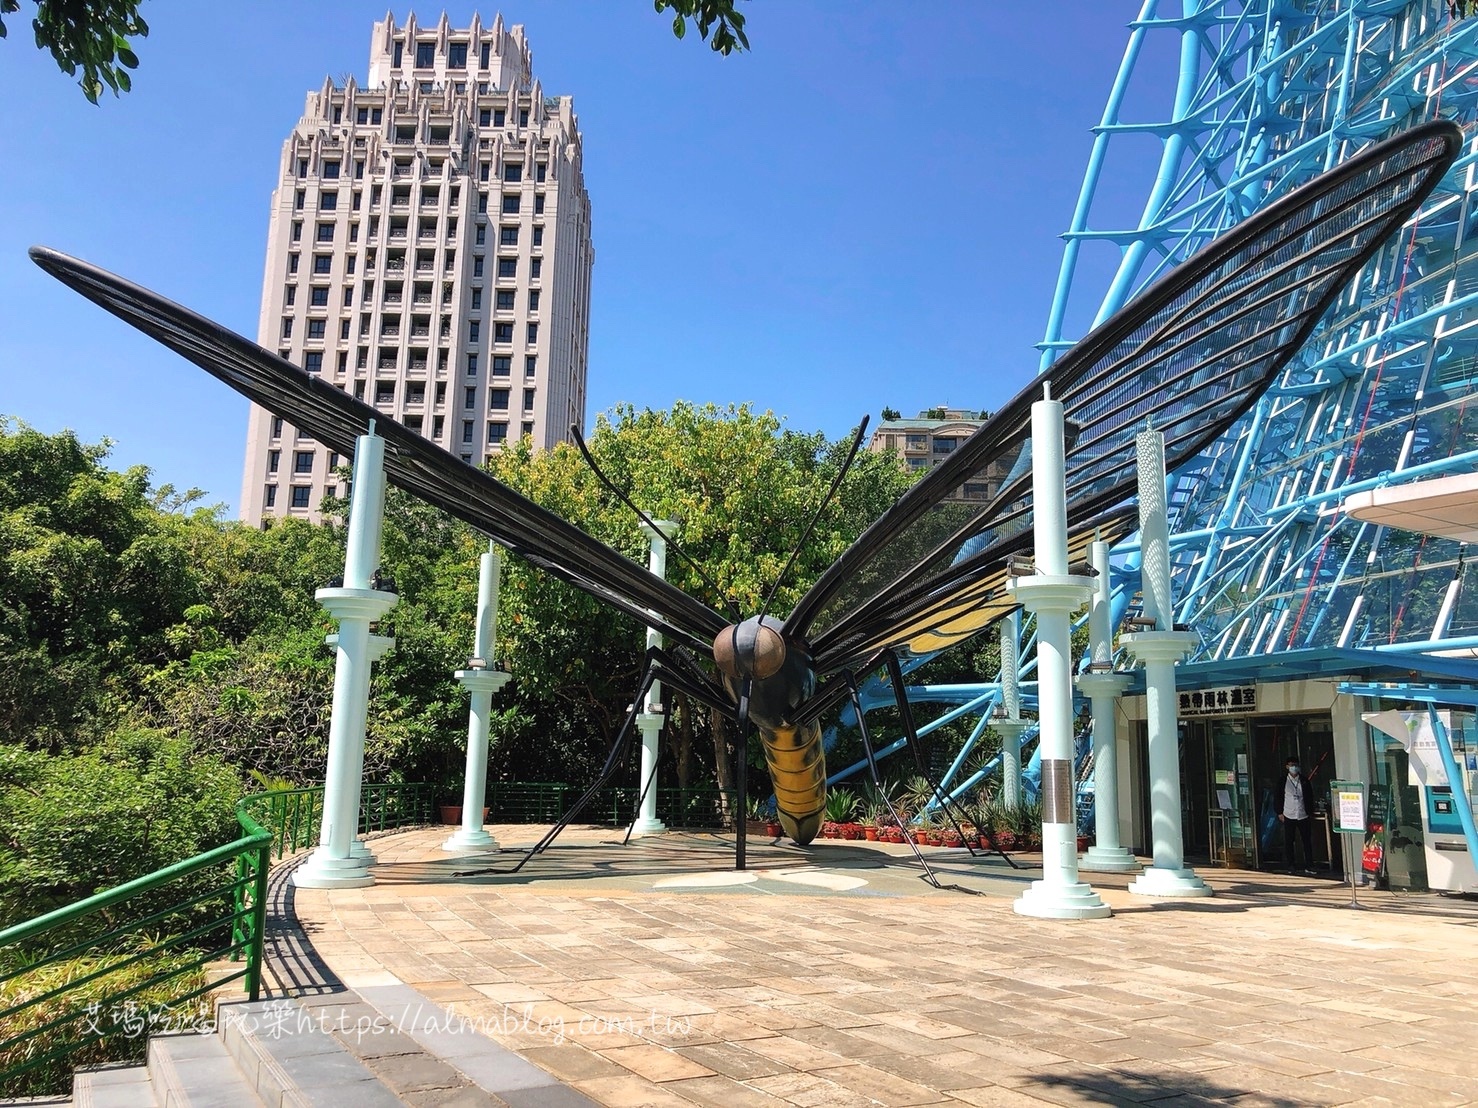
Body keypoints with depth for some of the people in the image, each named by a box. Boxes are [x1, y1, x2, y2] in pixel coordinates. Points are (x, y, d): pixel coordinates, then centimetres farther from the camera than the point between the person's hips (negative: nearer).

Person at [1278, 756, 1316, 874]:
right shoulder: (1283, 781, 2)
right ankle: (1290, 866, 9)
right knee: (1288, 842, 2)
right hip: (1288, 816, -1)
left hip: (1303, 816, 1)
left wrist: (1310, 813, 8)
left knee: (1307, 841, 3)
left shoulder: (1304, 781, 6)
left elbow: (1309, 797, 11)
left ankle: (1308, 866, 10)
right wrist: (1280, 813, -1)